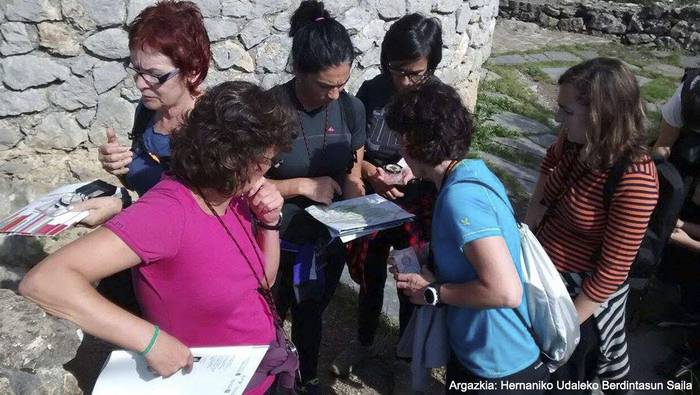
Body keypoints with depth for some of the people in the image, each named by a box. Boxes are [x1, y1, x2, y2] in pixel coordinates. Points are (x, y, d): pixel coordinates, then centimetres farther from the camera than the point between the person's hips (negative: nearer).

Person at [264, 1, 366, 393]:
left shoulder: (352, 109, -8)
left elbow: (352, 178, -2)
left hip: (329, 241, 3)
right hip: (278, 243, -3)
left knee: (310, 316, 26)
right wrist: (304, 186, -23)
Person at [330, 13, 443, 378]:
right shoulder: (371, 91, -10)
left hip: (416, 209, -1)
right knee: (370, 280, 21)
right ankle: (363, 342, 47)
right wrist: (371, 173, -23)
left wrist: (417, 171, -25)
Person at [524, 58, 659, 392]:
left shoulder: (635, 181, -32)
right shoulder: (577, 141, -13)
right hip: (546, 272, 7)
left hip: (585, 291, -7)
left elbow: (612, 270, -25)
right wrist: (534, 209, 4)